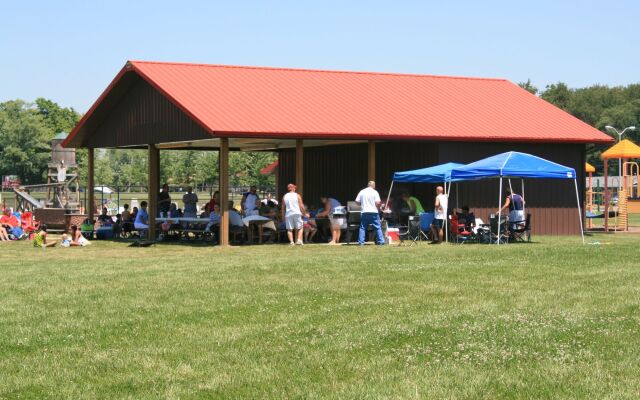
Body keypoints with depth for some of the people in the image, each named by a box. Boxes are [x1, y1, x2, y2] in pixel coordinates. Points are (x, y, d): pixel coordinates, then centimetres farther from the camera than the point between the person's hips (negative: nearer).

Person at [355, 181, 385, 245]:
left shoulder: (362, 192, 7)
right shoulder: (375, 192, -2)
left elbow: (357, 201, 5)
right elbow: (378, 202, -11)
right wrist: (378, 208, 8)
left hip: (364, 212, 2)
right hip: (373, 212, -2)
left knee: (362, 228, 7)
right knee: (378, 227, 3)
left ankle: (361, 242, 2)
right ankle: (381, 241, 2)